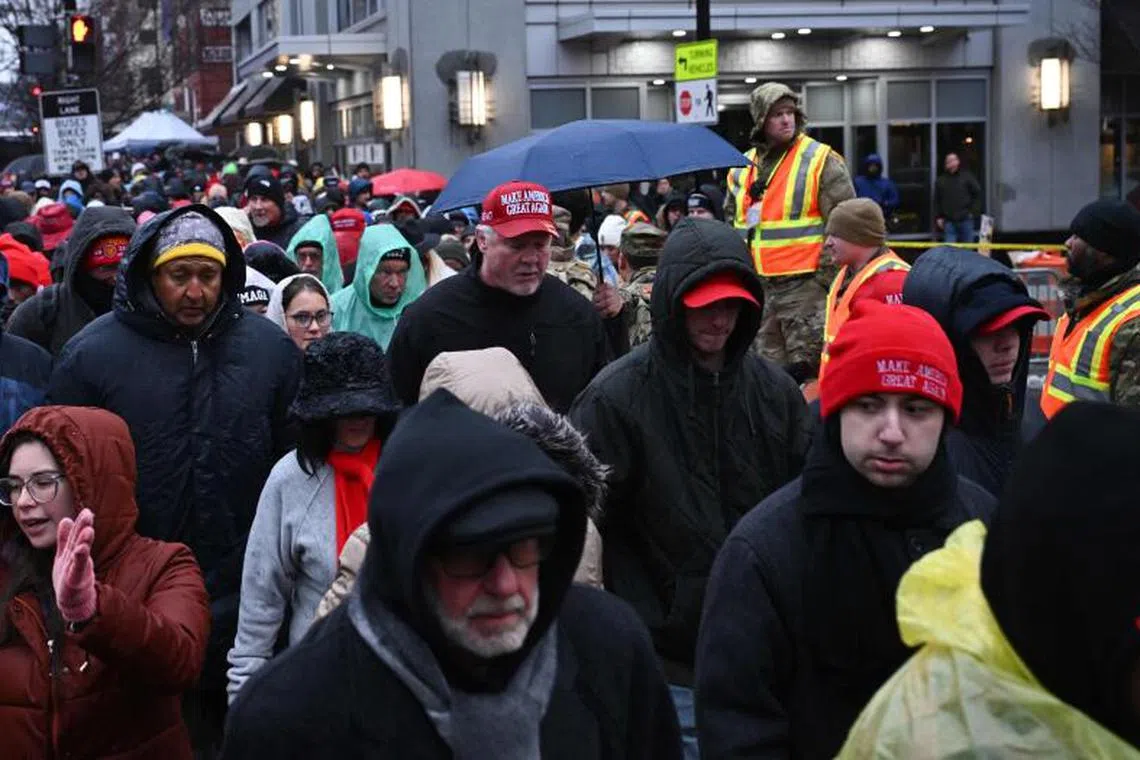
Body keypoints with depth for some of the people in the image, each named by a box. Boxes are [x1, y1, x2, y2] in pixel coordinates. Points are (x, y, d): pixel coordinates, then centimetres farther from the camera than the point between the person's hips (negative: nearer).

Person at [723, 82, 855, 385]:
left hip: (805, 285, -6)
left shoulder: (821, 161, -5)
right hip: (758, 287, 6)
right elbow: (731, 224, 24)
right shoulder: (742, 168, 13)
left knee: (808, 368, -6)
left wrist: (825, 279, -12)